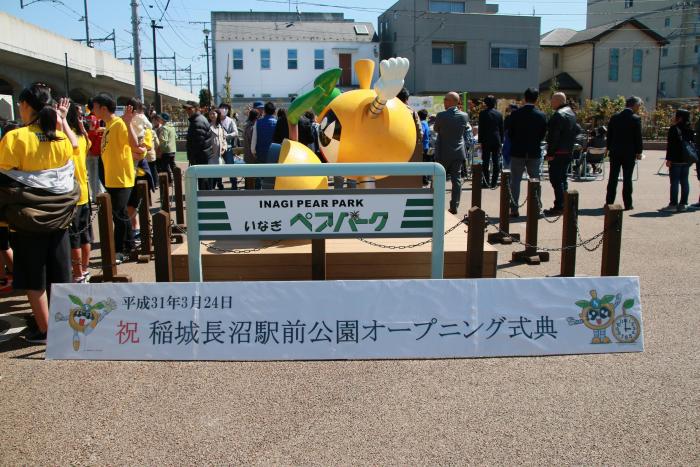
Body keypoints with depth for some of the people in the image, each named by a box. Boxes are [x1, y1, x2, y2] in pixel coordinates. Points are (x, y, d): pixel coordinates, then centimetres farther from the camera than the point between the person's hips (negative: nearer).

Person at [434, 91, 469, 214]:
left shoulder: (441, 115, -15)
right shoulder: (464, 116, -3)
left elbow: (435, 129, 0)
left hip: (443, 153, -3)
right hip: (458, 153, 3)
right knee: (456, 179, 8)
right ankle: (454, 206, 9)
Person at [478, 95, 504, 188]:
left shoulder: (483, 113, -5)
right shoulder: (499, 114, 4)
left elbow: (480, 128, -5)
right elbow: (502, 129, 7)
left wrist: (480, 141, 1)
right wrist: (501, 141, 14)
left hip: (486, 141, -2)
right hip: (497, 141, 2)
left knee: (485, 162, 5)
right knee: (496, 163, 5)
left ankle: (487, 182, 4)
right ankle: (494, 182, 4)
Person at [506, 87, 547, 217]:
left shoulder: (515, 114, -9)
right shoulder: (541, 115, -5)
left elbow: (509, 133, -3)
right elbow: (543, 134, 2)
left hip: (517, 152, -1)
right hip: (535, 152, 1)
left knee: (515, 181, 5)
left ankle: (514, 209, 3)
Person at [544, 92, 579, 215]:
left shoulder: (558, 115, -17)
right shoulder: (571, 113, 15)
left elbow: (553, 137, -20)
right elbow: (576, 130, 21)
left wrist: (550, 153, -18)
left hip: (558, 153, -10)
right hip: (569, 152, 10)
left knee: (556, 179, -7)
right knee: (563, 178, 16)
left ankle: (559, 206, -7)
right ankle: (564, 205, 21)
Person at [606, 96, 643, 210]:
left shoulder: (614, 117, 4)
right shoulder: (636, 119, -9)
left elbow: (609, 134, 6)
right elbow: (638, 137, -8)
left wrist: (609, 148, 12)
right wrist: (639, 152, -1)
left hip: (615, 152, 4)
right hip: (629, 153, -3)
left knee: (613, 178, 8)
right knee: (627, 179, 2)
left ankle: (609, 202, 10)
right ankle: (627, 204, 4)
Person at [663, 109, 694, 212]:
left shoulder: (674, 129, -11)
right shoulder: (690, 130, 11)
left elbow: (671, 145, -15)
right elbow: (693, 143, 13)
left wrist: (668, 159, -13)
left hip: (676, 160, -7)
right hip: (687, 160, 7)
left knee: (674, 182, -3)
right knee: (684, 181, 8)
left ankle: (673, 204, -3)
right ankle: (683, 204, 11)